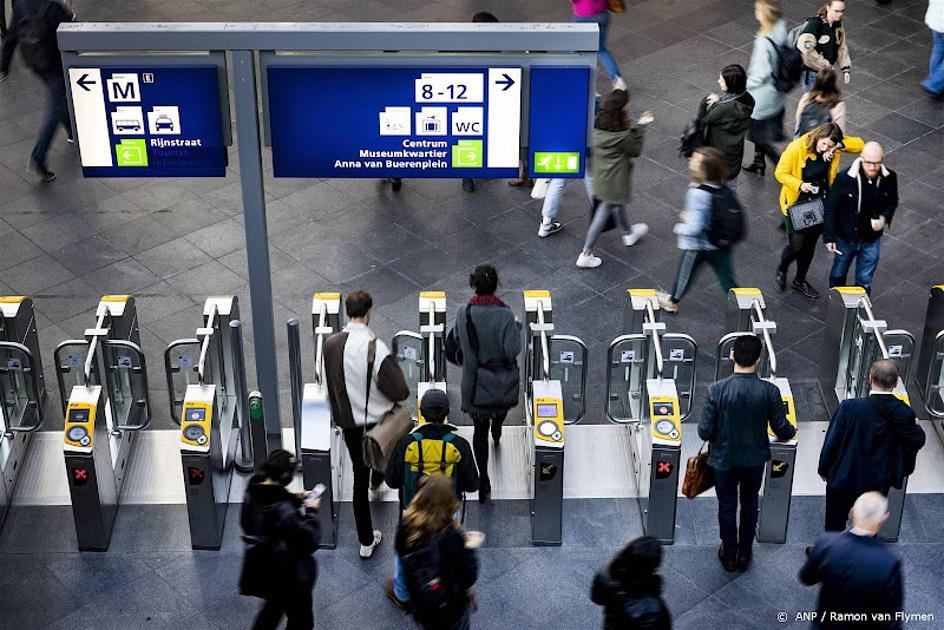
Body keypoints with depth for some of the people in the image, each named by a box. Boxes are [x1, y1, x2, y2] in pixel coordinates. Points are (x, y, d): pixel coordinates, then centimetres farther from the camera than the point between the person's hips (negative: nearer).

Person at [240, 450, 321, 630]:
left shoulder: (253, 491, -12)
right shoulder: (282, 509, -36)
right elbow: (309, 542, -28)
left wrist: (293, 501, 0)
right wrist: (311, 511, -17)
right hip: (285, 575, -8)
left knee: (275, 604, 34)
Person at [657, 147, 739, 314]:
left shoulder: (698, 194, -31)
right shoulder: (723, 189, -10)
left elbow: (695, 227, -30)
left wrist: (678, 227, -8)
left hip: (697, 245, -5)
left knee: (685, 274, 21)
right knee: (727, 279, 15)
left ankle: (672, 302, 44)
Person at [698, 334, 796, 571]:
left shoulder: (717, 390, -23)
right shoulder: (769, 391, -19)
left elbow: (705, 432, -18)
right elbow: (782, 430, -10)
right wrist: (792, 431, 14)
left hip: (724, 458, -1)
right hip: (755, 458, 1)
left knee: (727, 507, 19)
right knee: (750, 503, 25)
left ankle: (729, 556, 33)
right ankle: (744, 553, 36)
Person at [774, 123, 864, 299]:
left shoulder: (833, 148, -11)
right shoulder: (796, 148, -23)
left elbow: (860, 144, -10)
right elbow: (780, 173, -16)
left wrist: (840, 146, -26)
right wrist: (799, 184, -32)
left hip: (820, 204, 4)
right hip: (796, 203, -4)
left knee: (810, 246, 17)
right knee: (796, 246, -2)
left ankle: (800, 280, 40)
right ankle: (781, 271, 32)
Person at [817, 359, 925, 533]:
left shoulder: (849, 407, -24)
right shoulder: (904, 413, -18)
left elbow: (832, 442, -15)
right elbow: (917, 442, -1)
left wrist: (824, 470, 2)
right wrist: (916, 427, 21)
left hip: (843, 480, -2)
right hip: (877, 484, 2)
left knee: (834, 526, 19)